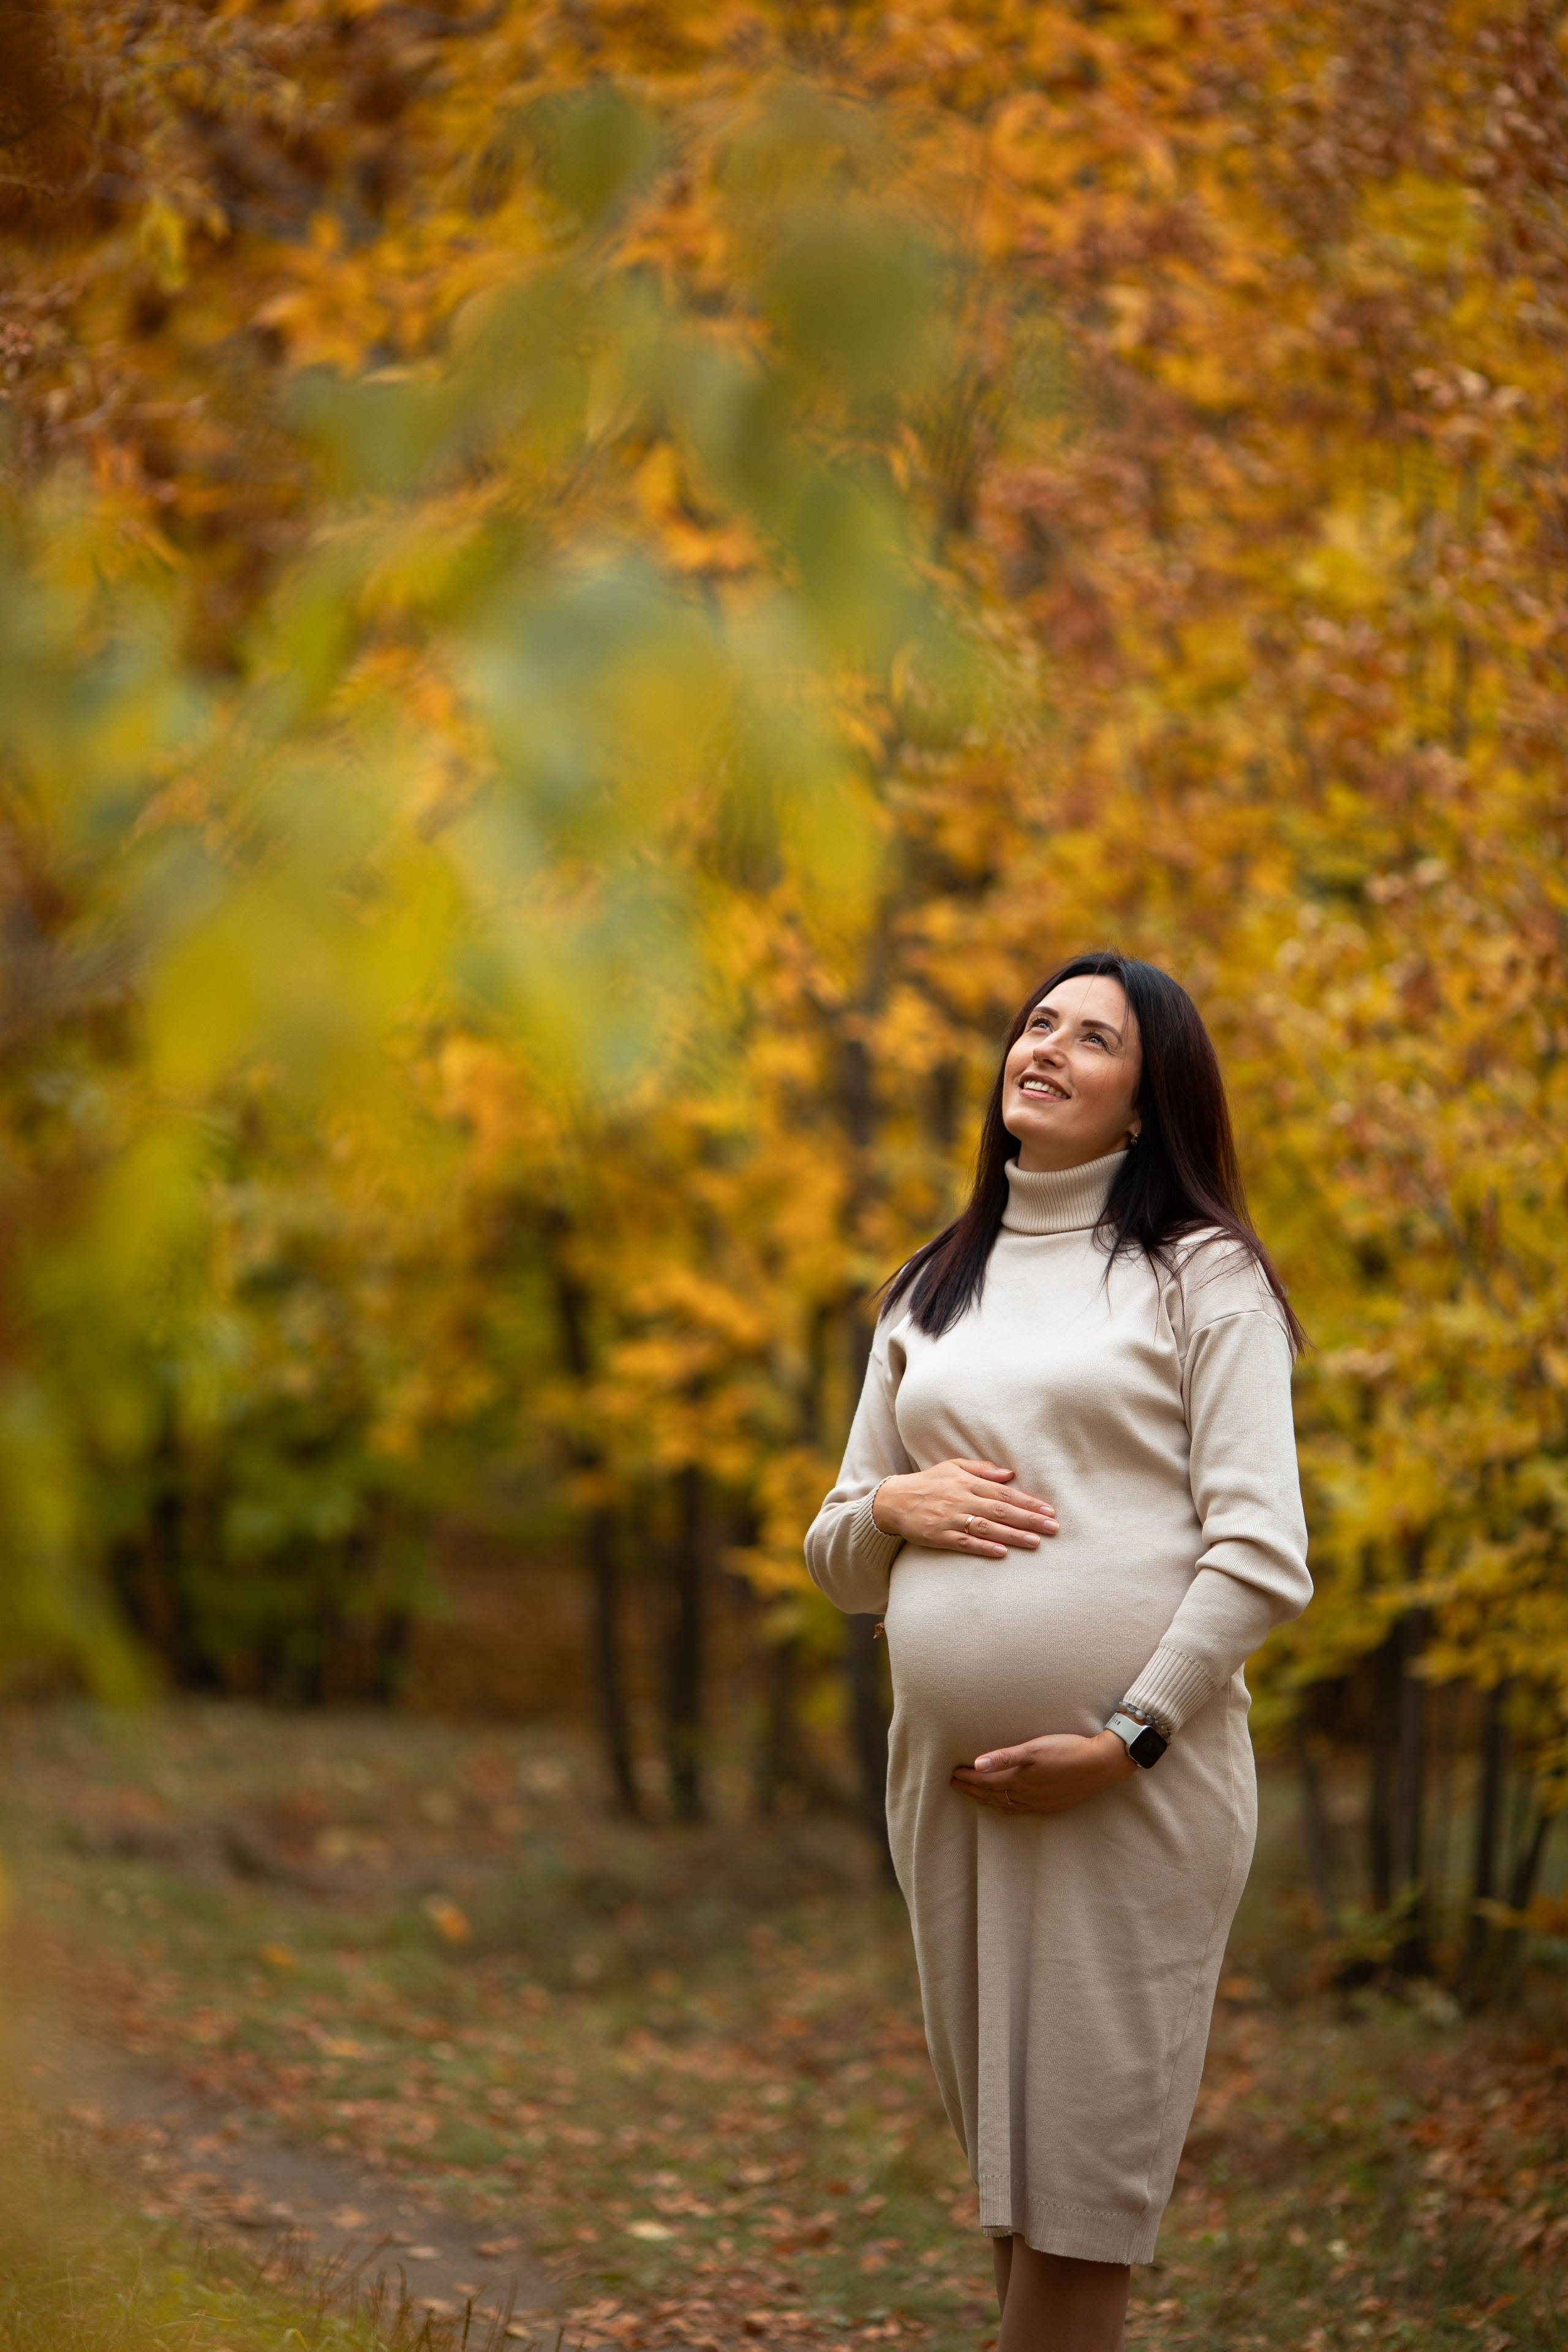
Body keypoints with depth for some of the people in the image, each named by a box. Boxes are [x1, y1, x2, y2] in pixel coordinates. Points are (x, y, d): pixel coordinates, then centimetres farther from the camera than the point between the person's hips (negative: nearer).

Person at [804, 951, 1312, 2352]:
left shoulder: (1200, 1275, 3)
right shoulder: (929, 1298, 18)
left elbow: (1259, 1551, -6)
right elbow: (838, 1565, 21)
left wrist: (1127, 1739, -14)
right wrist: (890, 1507, -1)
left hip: (1136, 1788, -5)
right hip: (952, 1779, 5)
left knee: (1080, 2167, -6)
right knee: (1003, 2155, 7)